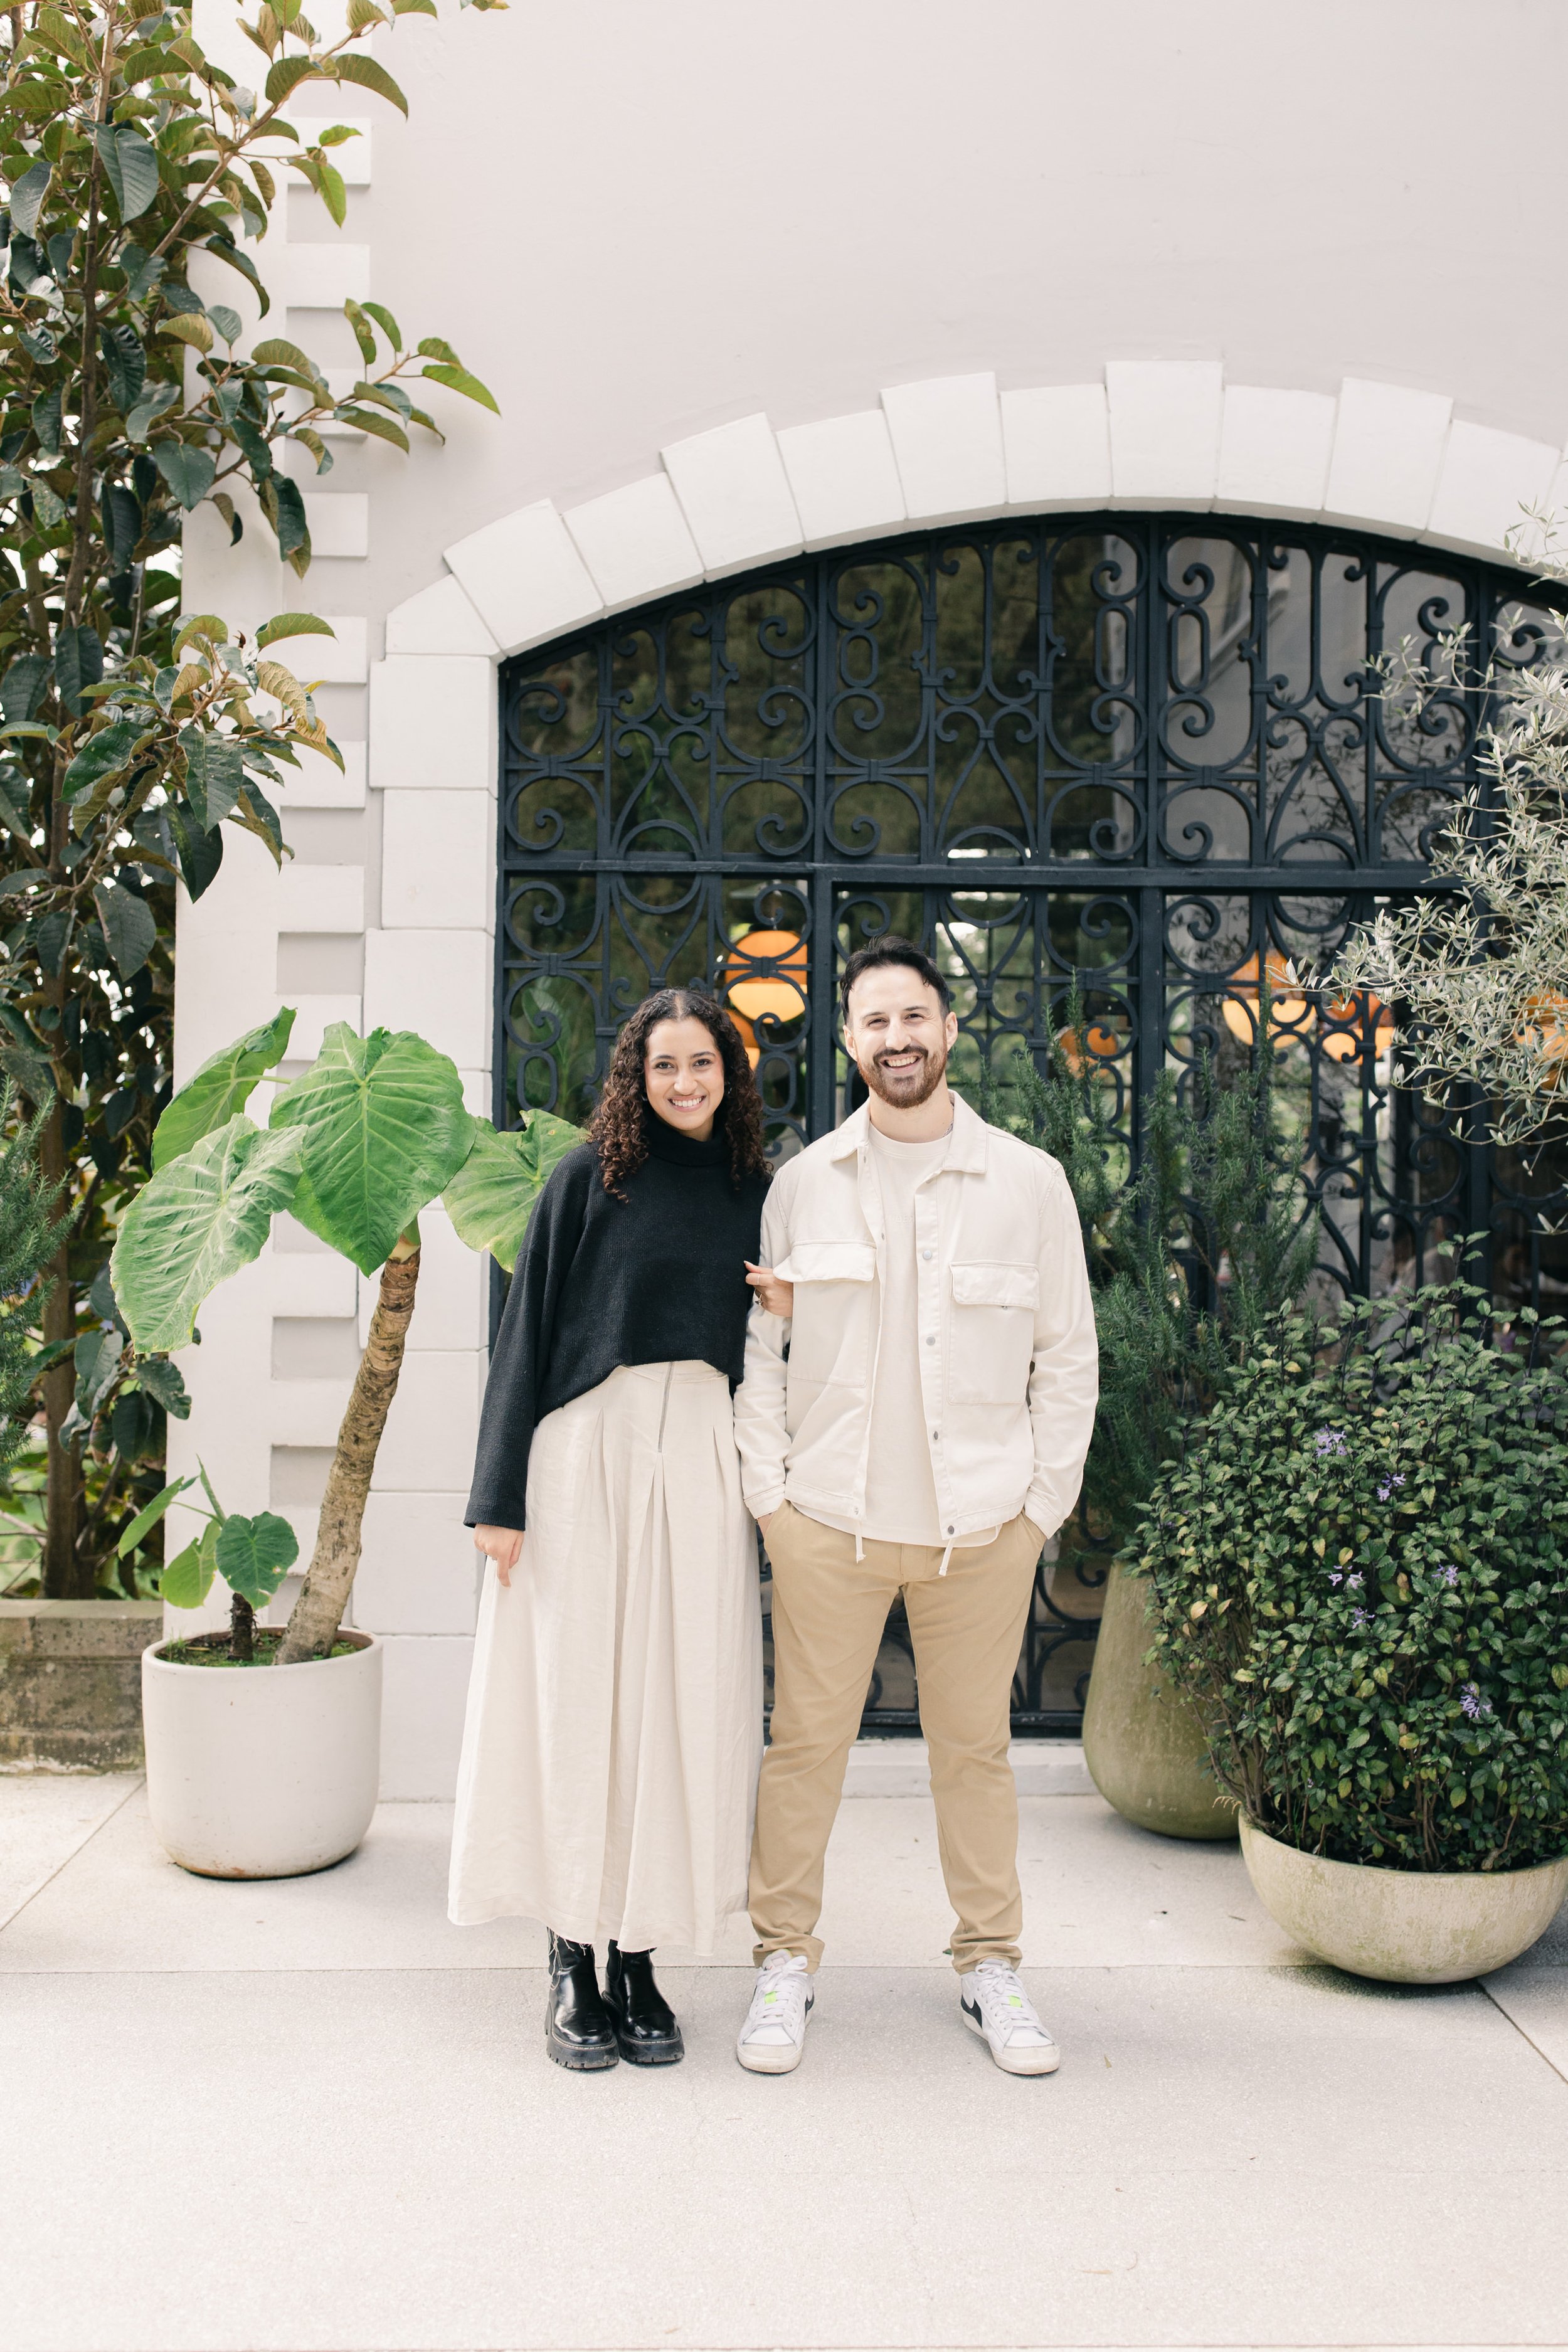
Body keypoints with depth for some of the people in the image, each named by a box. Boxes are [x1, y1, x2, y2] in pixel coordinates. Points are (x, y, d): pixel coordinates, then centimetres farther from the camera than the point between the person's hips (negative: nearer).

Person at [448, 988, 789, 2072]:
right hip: (587, 1455, -3)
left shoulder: (756, 1191, 11)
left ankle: (641, 1957, 16)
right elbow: (530, 1332, -1)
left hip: (702, 1464, 3)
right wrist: (501, 1494, -6)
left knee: (676, 1703, 4)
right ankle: (574, 1964, 12)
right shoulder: (591, 1178, 1)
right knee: (577, 1697, 1)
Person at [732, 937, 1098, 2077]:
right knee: (805, 1744, 6)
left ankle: (992, 1966, 27)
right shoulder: (804, 1182, 3)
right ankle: (787, 1960, 23)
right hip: (827, 1520, 0)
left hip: (982, 1527, 0)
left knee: (977, 1748, 10)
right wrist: (768, 1492, 0)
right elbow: (759, 1345, 7)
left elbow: (1068, 1357, 5)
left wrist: (1043, 1503, 1)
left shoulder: (1029, 1181, 1)